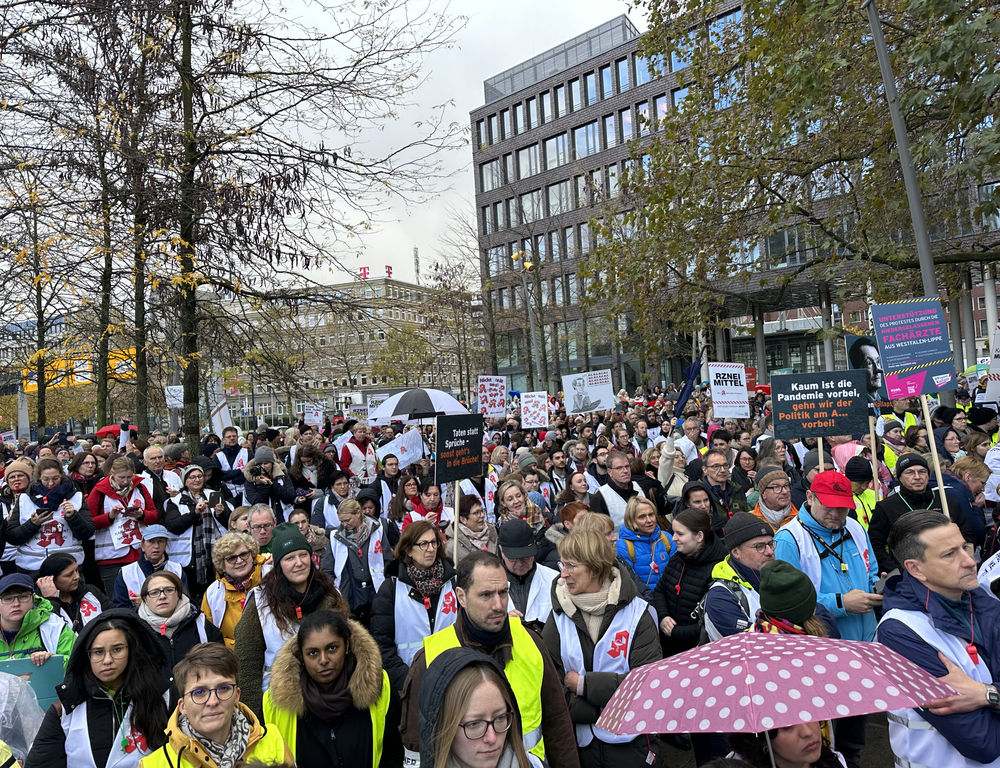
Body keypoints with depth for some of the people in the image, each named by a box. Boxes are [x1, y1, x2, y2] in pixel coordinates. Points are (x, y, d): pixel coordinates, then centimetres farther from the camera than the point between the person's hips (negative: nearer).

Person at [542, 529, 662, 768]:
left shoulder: (636, 612, -9)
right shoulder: (559, 617, -5)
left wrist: (585, 684, -17)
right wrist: (601, 712, -19)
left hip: (630, 741, -1)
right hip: (580, 742, 2)